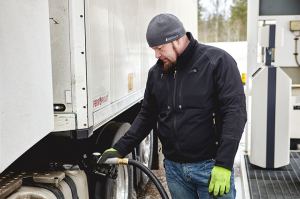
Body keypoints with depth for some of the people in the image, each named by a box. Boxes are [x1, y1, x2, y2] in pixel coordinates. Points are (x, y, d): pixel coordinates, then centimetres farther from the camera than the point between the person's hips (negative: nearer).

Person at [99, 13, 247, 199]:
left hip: (210, 166, -5)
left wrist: (224, 165, -19)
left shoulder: (217, 61, -10)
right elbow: (147, 116, 15)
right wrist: (120, 149, 5)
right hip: (174, 168, 5)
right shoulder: (156, 73, 8)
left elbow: (235, 112, -15)